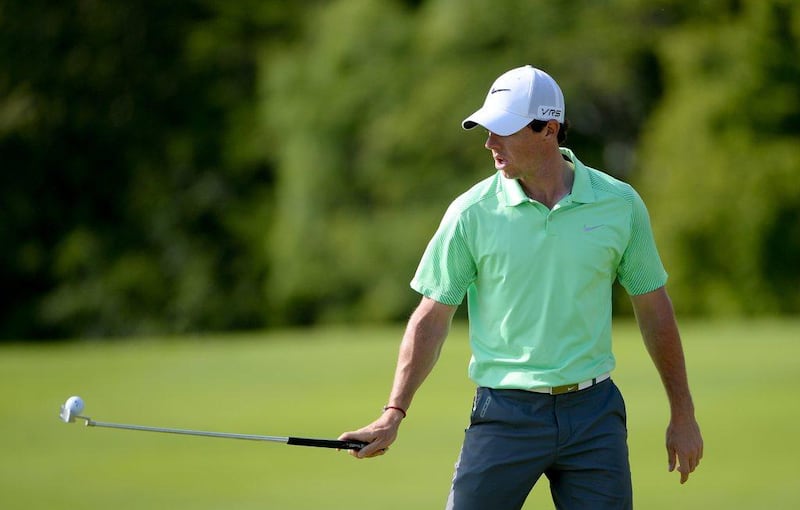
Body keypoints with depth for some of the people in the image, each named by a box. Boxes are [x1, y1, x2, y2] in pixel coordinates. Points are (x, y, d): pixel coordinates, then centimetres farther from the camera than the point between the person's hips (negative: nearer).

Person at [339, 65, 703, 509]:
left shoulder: (620, 204, 1)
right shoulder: (471, 212, -3)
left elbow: (654, 308, 10)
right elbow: (432, 317, 1)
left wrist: (682, 413, 12)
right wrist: (394, 413, -8)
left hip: (594, 411, 1)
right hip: (505, 416, -1)